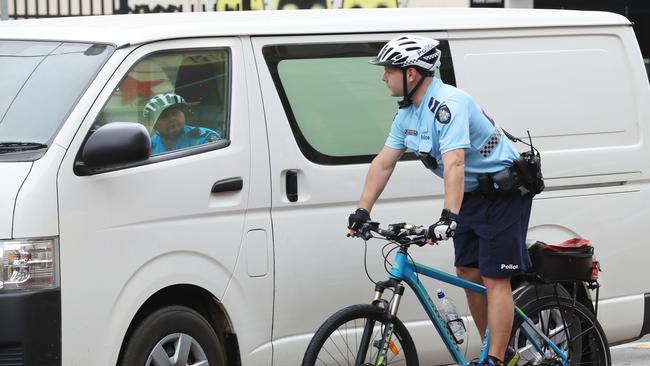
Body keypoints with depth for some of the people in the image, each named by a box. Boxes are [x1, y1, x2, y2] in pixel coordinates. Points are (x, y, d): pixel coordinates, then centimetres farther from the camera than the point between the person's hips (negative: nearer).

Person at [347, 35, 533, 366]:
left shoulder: (448, 105, -28)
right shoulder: (408, 112, 3)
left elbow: (454, 163, -39)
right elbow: (383, 163, 5)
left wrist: (449, 217, -48)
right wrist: (362, 211, -2)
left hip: (504, 193, -9)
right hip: (472, 195, 9)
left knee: (494, 278, -11)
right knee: (468, 273, 10)